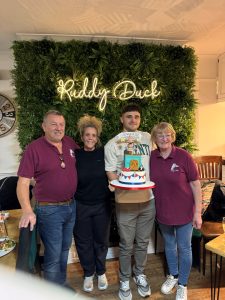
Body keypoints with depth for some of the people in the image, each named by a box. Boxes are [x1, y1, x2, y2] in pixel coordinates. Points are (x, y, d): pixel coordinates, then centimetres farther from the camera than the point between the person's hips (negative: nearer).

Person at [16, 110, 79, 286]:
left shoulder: (70, 143, 0)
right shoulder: (34, 148, -15)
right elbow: (23, 182, -17)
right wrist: (27, 211, -27)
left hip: (71, 206, 6)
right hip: (49, 210, -5)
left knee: (65, 249, 23)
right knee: (53, 255, 8)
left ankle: (62, 285, 45)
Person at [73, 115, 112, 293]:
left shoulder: (103, 153, -5)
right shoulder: (75, 155, -6)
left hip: (102, 205, 0)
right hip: (81, 206, 0)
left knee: (101, 240, 14)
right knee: (84, 242, 13)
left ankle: (101, 272, 39)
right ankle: (88, 273, 37)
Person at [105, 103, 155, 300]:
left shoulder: (147, 138, 6)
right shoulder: (113, 144, -4)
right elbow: (111, 175, -5)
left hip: (148, 199, 3)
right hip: (126, 201, -3)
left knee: (143, 242, 19)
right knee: (126, 245, 11)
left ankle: (139, 274, 42)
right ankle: (125, 280, 35)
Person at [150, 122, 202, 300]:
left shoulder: (183, 156, -16)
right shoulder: (152, 157, -7)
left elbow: (195, 185, -12)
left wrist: (198, 212, -12)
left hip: (183, 212, -3)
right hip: (163, 211, 3)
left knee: (184, 248, 12)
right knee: (169, 245, 21)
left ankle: (182, 284, 36)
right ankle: (173, 275, 47)